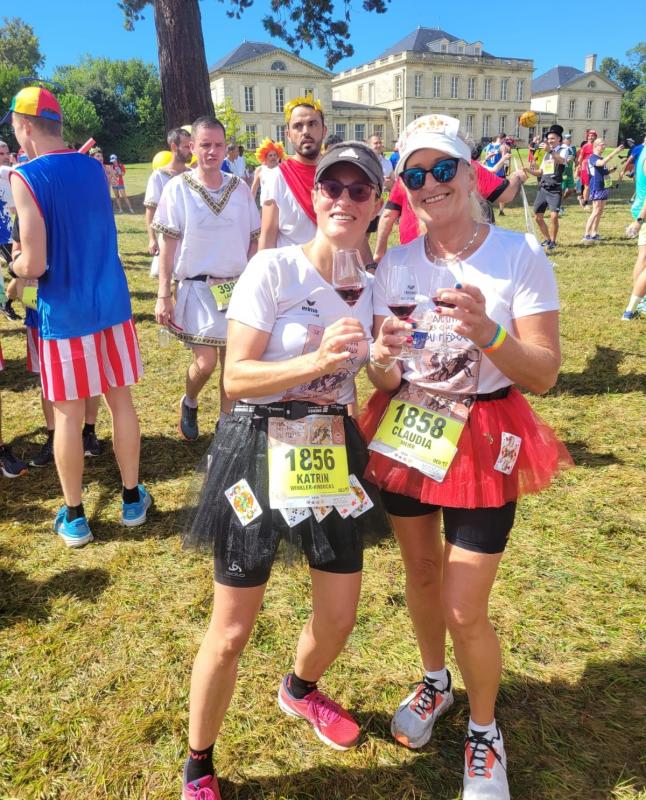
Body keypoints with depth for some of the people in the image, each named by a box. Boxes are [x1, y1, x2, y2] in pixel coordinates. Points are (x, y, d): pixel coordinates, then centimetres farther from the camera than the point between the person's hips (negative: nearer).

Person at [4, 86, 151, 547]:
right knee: (120, 399, 13)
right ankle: (132, 499, 24)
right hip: (111, 301, 5)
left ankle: (74, 518, 17)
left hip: (65, 311, -5)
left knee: (68, 414, 5)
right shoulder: (94, 167, 7)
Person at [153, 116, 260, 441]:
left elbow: (253, 240, 10)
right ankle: (189, 403, 26)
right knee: (205, 363, -7)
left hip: (237, 287, 3)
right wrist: (163, 296, -7)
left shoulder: (239, 188, 4)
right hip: (197, 289, -3)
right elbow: (167, 244, -4)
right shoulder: (178, 188, -4)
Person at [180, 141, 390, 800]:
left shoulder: (371, 282, 5)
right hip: (259, 450, -5)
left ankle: (299, 689, 52)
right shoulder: (274, 268, -13)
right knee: (232, 632, 2)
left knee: (339, 618, 15)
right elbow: (236, 377, -16)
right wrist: (317, 361, -28)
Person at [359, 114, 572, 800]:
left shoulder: (520, 255, -13)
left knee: (464, 608, 0)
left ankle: (484, 730, 31)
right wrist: (382, 360, -22)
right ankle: (435, 682, 49)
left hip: (482, 444, -4)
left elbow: (544, 374, -16)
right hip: (403, 435, 4)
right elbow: (382, 375, 1)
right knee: (419, 573, 20)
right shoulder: (394, 264, -2)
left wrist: (486, 331, -34)